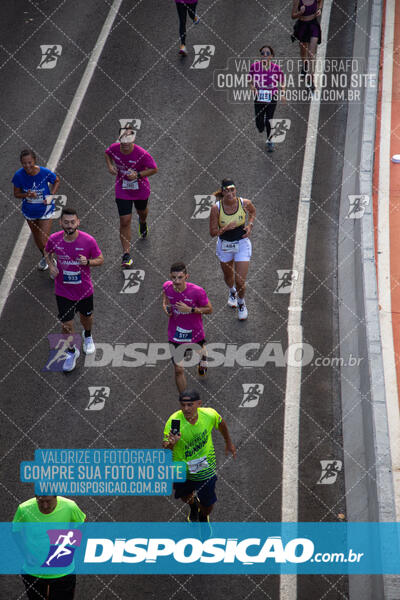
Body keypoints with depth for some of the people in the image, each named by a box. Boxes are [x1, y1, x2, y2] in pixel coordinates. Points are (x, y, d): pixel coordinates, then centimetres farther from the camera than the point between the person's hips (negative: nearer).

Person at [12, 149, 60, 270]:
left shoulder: (45, 173, -26)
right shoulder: (19, 175, -23)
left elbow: (57, 181, -3)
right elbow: (16, 194, -9)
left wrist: (51, 195, -16)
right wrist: (27, 195, -29)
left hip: (45, 211, -3)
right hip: (29, 211, 3)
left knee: (44, 242, -6)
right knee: (36, 238, 24)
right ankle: (44, 257, 54)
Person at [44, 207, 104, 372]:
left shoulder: (88, 241, -20)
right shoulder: (54, 240, -15)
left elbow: (100, 259, -6)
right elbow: (47, 252, 9)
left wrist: (88, 262, -27)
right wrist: (51, 265, -11)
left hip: (84, 290, 0)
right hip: (63, 291, 0)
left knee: (86, 317, 23)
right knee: (66, 323, 4)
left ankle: (87, 336, 56)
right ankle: (71, 352, 28)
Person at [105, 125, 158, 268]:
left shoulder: (142, 154, -27)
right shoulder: (114, 148, -16)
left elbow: (154, 169, -16)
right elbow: (107, 153, 9)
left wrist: (138, 175, -28)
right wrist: (110, 166, -9)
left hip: (140, 190, 0)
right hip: (122, 191, 0)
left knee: (142, 212, 29)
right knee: (125, 221, -7)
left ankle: (143, 222, 70)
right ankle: (126, 255, -2)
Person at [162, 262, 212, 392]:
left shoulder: (197, 291, -27)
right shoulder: (167, 286, -16)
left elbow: (209, 310, -14)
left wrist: (190, 309, -29)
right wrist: (165, 305, -9)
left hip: (194, 332, -1)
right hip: (175, 333, 1)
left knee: (199, 350, 28)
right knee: (178, 369, -5)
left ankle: (203, 353, 67)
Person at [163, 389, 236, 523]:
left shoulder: (210, 415, -23)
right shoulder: (173, 422, -29)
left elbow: (221, 424, 2)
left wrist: (228, 443, 16)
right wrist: (171, 444, -52)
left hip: (205, 468, 0)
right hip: (182, 468, 0)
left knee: (208, 506, 8)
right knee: (185, 496, 25)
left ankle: (203, 517, 47)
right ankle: (193, 506, 64)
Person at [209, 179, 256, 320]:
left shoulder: (244, 203, -17)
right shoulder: (216, 208, -20)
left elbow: (253, 211, 9)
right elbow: (213, 232, -14)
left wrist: (250, 225, -7)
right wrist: (226, 228, -31)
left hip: (242, 245, -1)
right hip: (224, 245, 1)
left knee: (240, 281, -4)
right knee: (228, 277, 24)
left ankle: (241, 302, 29)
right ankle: (232, 292, 60)